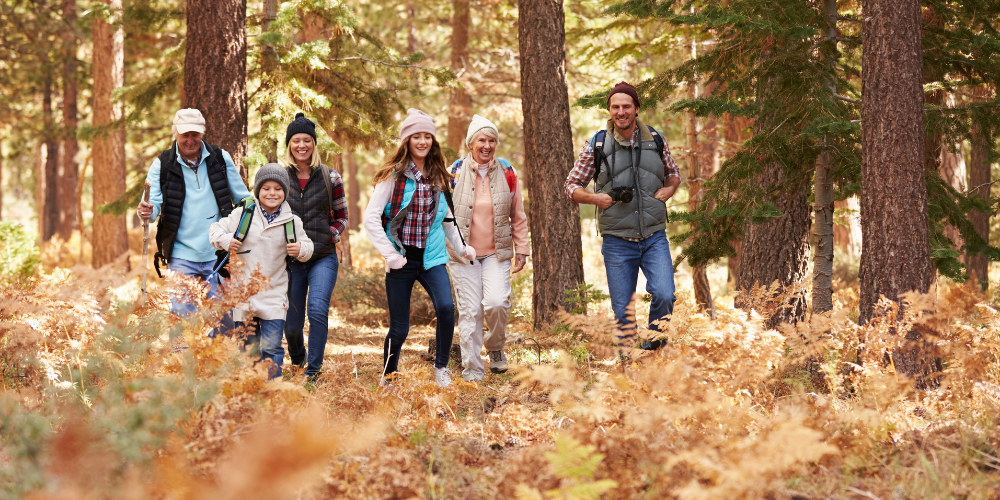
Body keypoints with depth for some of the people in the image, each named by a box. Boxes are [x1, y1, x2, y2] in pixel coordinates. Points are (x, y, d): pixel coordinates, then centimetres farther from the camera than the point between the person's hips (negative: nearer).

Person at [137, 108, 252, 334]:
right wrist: (147, 212, -25)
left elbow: (243, 198, 13)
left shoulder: (221, 159, 6)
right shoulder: (162, 165, 1)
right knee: (181, 315, -7)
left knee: (224, 318, 3)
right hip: (181, 256, -1)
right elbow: (154, 203, -2)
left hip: (217, 255, 2)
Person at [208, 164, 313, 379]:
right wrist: (225, 240, -13)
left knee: (272, 348, -8)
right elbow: (215, 229, 8)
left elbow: (307, 246, 11)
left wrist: (301, 250, -12)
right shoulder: (243, 215, 0)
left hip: (274, 296, -1)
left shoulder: (292, 222, 3)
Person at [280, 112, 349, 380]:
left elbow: (341, 216, 11)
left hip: (323, 257, -1)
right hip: (290, 258, 1)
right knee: (291, 323, 6)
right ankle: (296, 357, 39)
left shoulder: (330, 177, 2)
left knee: (318, 309, -23)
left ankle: (313, 369, -13)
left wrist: (332, 235, -7)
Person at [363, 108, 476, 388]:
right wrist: (389, 254, -12)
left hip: (432, 259, 3)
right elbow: (371, 218, -8)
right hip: (401, 260, -3)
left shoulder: (439, 177, 9)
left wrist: (461, 247, 12)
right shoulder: (393, 176, -5)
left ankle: (441, 367, -3)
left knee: (446, 308, -22)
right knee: (399, 328, 0)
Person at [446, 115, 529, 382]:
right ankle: (472, 371, 6)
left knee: (496, 302, -17)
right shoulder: (454, 172, -2)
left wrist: (521, 249, 9)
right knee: (469, 311, -3)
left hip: (497, 252, 1)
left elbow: (518, 215, 11)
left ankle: (496, 347, 11)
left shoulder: (506, 172, 3)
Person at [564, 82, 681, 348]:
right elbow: (571, 186, 7)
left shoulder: (656, 140, 4)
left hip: (654, 237, 1)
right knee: (622, 311, 2)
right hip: (617, 242, -1)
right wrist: (602, 198, -10)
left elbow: (673, 174, 21)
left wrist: (664, 193, -1)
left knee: (664, 296, -18)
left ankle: (654, 351, 2)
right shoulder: (597, 145, -2)